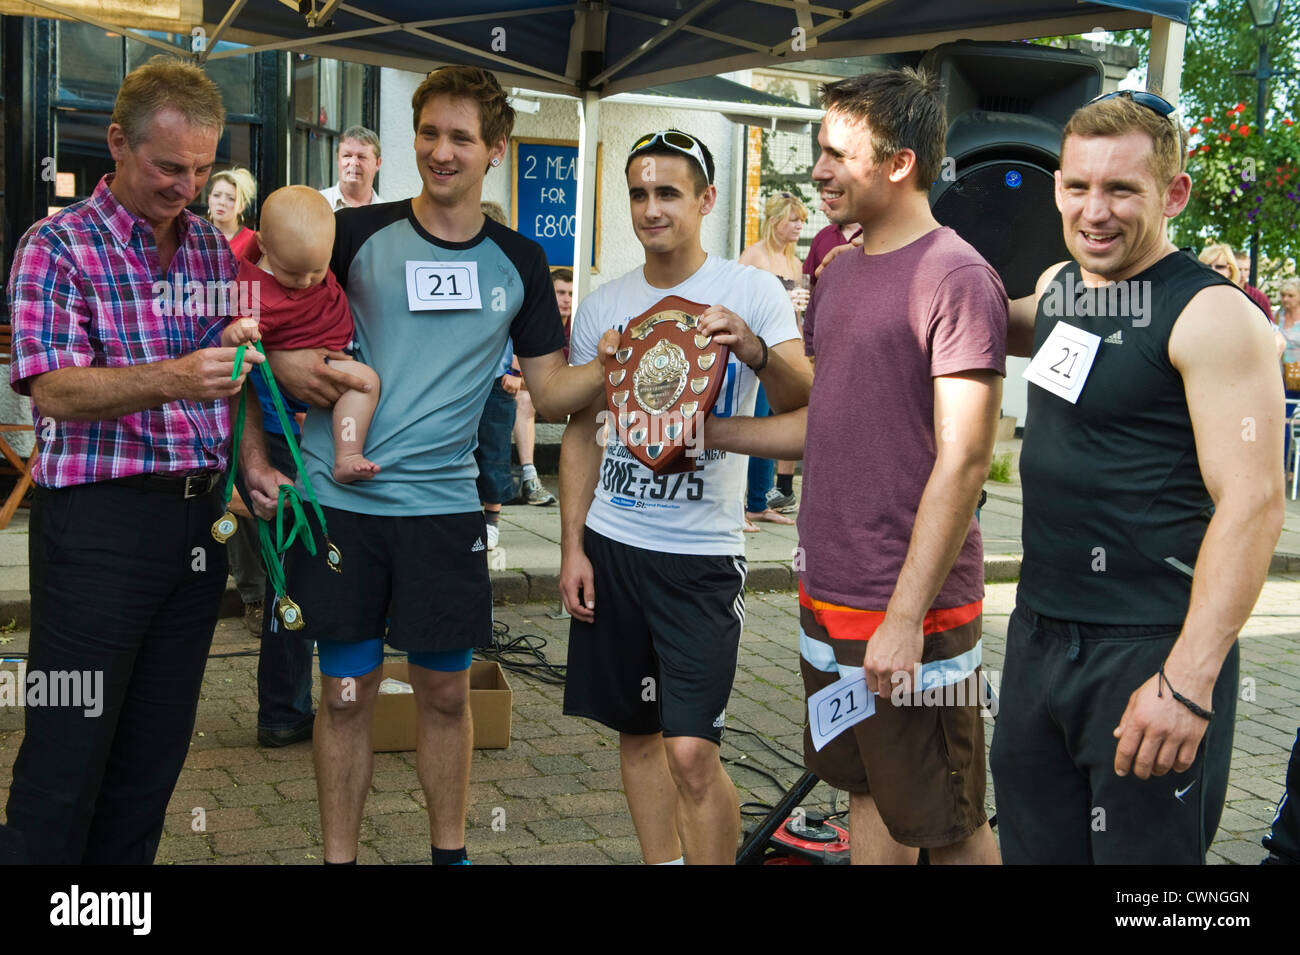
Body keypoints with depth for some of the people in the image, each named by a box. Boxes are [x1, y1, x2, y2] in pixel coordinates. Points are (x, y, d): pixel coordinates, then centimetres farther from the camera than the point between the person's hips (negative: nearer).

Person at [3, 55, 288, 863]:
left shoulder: (213, 249, 12)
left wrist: (252, 460, 0)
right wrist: (171, 380, -31)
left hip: (198, 518, 6)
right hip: (97, 519, -5)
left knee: (157, 751, 12)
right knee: (69, 753, 0)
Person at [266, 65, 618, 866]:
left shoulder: (519, 263, 6)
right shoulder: (359, 235, 0)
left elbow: (551, 389, 6)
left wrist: (608, 368, -13)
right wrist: (284, 363, -12)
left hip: (443, 504, 1)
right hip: (340, 499, -1)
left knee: (446, 690, 10)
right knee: (346, 691, 7)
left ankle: (450, 853, 27)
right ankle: (339, 856, 22)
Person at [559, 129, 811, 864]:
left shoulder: (753, 292, -4)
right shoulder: (604, 306, 7)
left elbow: (801, 402, -15)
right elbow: (581, 432, 12)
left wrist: (756, 350, -35)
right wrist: (572, 547, 7)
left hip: (702, 553, -4)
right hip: (611, 545, 4)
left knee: (693, 750, -10)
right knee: (637, 733, 13)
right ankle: (661, 860, 28)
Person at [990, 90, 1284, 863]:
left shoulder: (1212, 315, -14)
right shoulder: (1059, 286, 9)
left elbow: (1253, 504, -21)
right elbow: (1008, 329, 34)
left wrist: (1189, 683, -26)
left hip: (1149, 652, -7)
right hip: (1040, 632, 8)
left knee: (1143, 850, 3)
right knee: (1033, 844, 17)